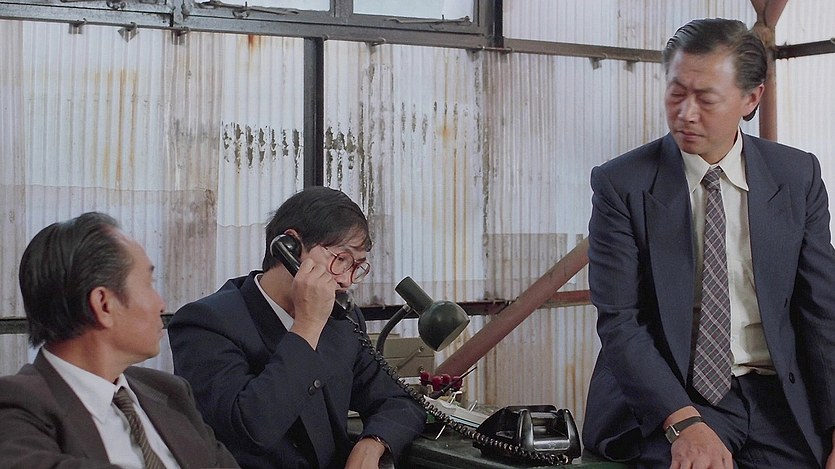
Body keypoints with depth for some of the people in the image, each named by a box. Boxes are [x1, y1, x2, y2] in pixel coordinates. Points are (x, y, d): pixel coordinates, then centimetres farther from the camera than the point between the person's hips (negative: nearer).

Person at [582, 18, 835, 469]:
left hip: (778, 398, 3)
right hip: (663, 405, -3)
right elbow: (617, 321, -8)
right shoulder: (620, 185, -3)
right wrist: (683, 423, -21)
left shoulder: (798, 176, 5)